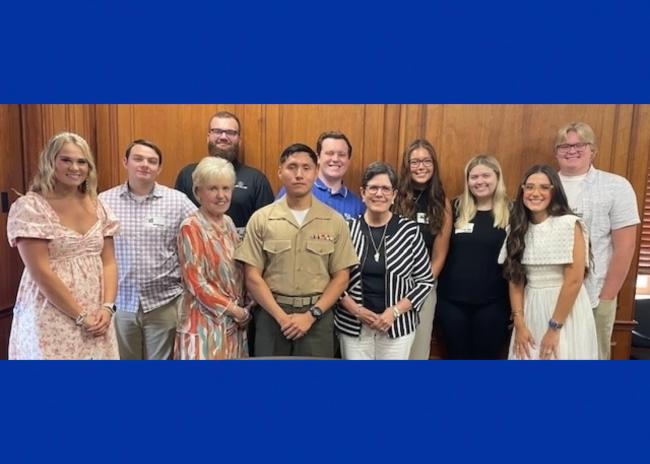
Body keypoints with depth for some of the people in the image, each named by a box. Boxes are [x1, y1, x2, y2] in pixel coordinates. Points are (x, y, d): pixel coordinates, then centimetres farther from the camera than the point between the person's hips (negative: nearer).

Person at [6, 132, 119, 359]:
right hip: (52, 321, -5)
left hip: (96, 318, 5)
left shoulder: (97, 207, 7)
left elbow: (108, 262, 6)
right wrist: (80, 316, -14)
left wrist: (107, 307, -7)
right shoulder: (30, 207, -8)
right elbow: (40, 272, -14)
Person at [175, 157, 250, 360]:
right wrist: (236, 311, -11)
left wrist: (242, 310, 3)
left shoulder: (228, 223, 9)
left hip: (233, 323, 7)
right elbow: (197, 284, -15)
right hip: (205, 322, -6)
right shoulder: (191, 227, -12)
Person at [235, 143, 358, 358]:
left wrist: (311, 315, -9)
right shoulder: (261, 219, -1)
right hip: (272, 315, 0)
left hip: (317, 317, 0)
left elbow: (341, 277, 1)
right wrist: (281, 316, -11)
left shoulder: (335, 221, 0)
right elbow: (253, 277, -2)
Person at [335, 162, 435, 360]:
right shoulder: (348, 229, -3)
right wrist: (356, 310, -12)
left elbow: (425, 281, -1)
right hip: (353, 326, 1)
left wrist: (394, 312, -11)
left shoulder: (410, 230, -5)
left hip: (397, 326, 0)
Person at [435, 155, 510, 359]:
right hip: (452, 299, 2)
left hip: (492, 301, -1)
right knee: (457, 355, 15)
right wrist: (439, 286, 2)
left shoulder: (510, 212, -2)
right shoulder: (456, 208, 3)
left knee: (487, 356, 12)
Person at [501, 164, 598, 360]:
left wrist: (554, 328, -14)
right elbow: (515, 279, 3)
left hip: (565, 312, -5)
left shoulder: (569, 224, -12)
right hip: (530, 311, 5)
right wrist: (519, 323, -4)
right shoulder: (519, 229, 4)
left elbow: (574, 281, -15)